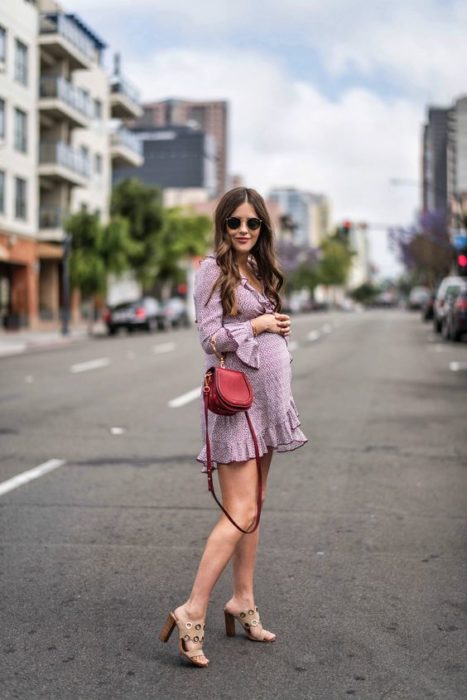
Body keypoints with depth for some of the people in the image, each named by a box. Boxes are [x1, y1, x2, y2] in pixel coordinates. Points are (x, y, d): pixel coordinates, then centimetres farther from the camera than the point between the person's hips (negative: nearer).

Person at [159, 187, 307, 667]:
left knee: (253, 508, 12)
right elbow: (211, 336, -15)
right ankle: (192, 613, -7)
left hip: (265, 397, 8)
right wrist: (259, 325, -8)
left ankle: (243, 601, 22)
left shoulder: (258, 269, 15)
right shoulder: (213, 269, -8)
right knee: (240, 514, -11)